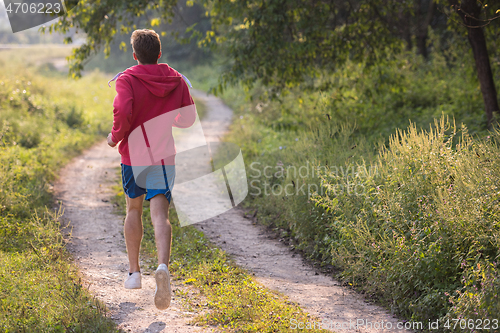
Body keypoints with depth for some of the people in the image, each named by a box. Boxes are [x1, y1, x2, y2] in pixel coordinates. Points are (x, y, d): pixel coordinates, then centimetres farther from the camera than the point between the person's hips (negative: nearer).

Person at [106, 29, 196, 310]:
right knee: (160, 214, -8)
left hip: (133, 154, -1)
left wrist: (116, 136, -6)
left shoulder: (126, 80, -6)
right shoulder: (177, 80, 5)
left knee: (134, 210, 19)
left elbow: (123, 111, -23)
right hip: (165, 157, 1)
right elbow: (189, 119, 9)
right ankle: (163, 266, -34)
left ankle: (134, 273, 24)